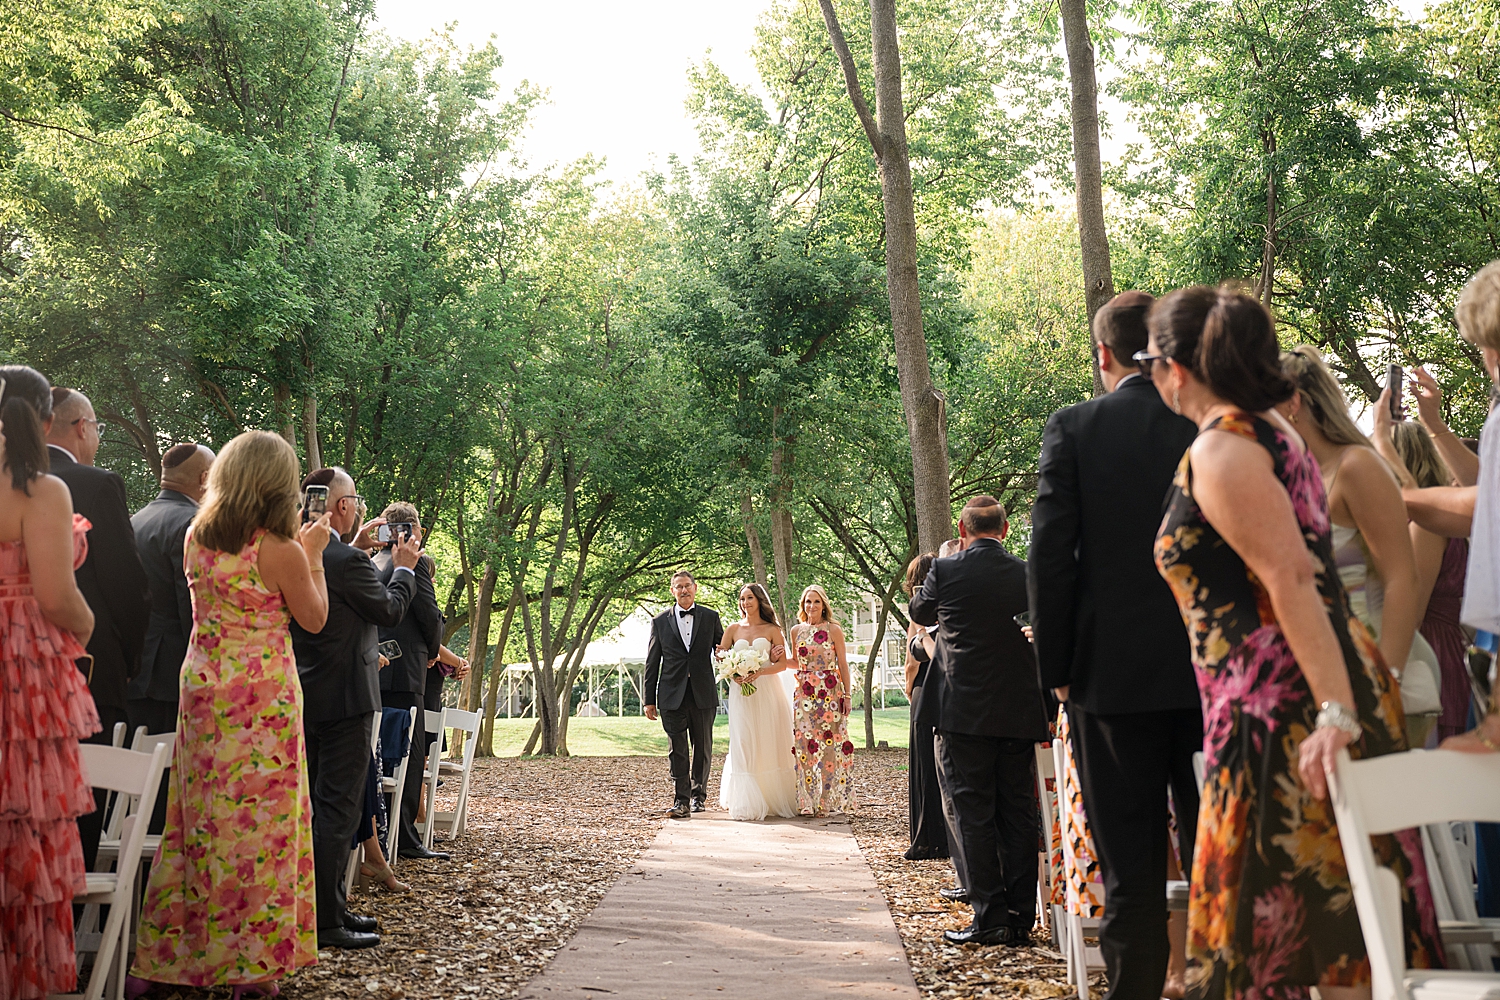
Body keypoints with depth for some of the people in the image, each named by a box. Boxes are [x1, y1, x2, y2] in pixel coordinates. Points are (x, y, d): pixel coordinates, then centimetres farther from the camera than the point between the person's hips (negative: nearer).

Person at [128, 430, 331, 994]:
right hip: (264, 695, -5)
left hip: (202, 688, 6)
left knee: (197, 819, 13)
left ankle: (160, 955, 19)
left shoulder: (195, 537, 3)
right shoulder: (280, 551, -14)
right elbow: (314, 620, -1)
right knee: (260, 821, 3)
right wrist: (313, 556, 8)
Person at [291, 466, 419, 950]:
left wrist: (357, 548, 20)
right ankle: (326, 921, -2)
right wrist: (403, 568, 7)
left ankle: (330, 905, 26)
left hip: (305, 697, 9)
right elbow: (389, 611, -8)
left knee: (319, 803, 16)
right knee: (338, 807, -5)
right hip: (344, 699, -9)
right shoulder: (346, 561, -20)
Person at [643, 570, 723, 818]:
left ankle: (698, 795, 26)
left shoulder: (711, 617, 8)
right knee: (677, 750, -6)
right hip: (672, 695, -1)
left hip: (703, 694, 1)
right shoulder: (660, 622, 7)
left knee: (703, 749, 10)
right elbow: (652, 664, 7)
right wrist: (649, 700, 3)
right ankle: (681, 802, -6)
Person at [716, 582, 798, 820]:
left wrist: (760, 672, -19)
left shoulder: (772, 630, 4)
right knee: (743, 745, -5)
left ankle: (775, 800, 9)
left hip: (767, 692, -1)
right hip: (740, 693, 1)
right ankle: (747, 804, -4)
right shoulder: (734, 629, 10)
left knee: (770, 745, 0)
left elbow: (782, 664, -3)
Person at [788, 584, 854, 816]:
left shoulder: (834, 630, 0)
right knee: (805, 745, -2)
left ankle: (830, 801, 4)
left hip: (831, 692, -3)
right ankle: (808, 801, 3)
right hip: (804, 692, 3)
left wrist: (847, 695, -3)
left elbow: (843, 664, 1)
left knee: (829, 744, -3)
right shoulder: (796, 631, 9)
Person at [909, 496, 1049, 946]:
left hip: (965, 714, -4)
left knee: (971, 815, 1)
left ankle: (991, 917, -1)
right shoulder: (1028, 575, 1)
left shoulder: (946, 571, -7)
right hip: (1021, 714, 4)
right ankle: (1021, 917, 12)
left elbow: (919, 613, 13)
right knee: (1019, 815, 9)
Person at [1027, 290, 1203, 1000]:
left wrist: (1057, 668, 1)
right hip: (1214, 674, 2)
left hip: (1112, 676, -2)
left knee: (1130, 874, 5)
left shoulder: (1074, 428, -5)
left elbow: (1050, 556, -8)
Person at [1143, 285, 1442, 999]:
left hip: (1283, 707, -10)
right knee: (1338, 910, 13)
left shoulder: (1219, 450, -13)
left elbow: (1292, 578, -22)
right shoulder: (1272, 431, 16)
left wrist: (1334, 712, -27)